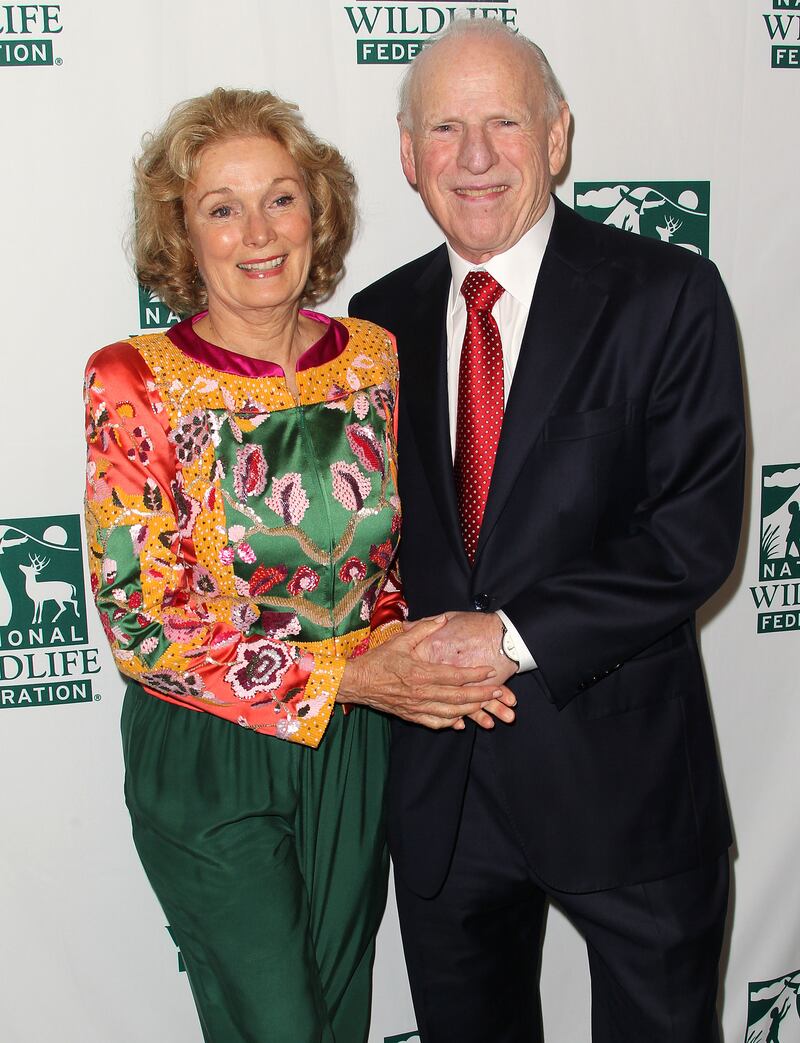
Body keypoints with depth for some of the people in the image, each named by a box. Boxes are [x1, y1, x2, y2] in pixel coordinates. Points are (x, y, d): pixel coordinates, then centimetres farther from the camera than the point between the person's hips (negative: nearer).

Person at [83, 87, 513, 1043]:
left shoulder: (375, 357, -3)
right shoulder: (133, 384, -14)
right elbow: (142, 623, -16)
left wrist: (411, 644, -14)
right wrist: (348, 673, -22)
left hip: (354, 750, 4)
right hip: (206, 759, -3)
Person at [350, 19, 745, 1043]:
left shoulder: (666, 294, -9)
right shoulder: (380, 318, 3)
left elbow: (697, 533, -15)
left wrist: (516, 635, -20)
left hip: (620, 763, -3)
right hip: (436, 769, 4)